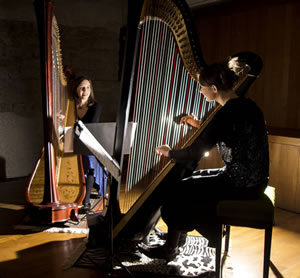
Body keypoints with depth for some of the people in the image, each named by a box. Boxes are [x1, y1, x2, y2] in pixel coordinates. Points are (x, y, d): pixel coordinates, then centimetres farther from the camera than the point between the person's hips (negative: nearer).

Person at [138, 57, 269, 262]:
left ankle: (170, 249, 16)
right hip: (252, 179, 9)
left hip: (240, 185, -9)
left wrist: (169, 152, -1)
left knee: (177, 189, 1)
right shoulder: (246, 105, 7)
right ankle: (179, 237, 29)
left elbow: (194, 154, -19)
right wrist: (199, 125, 17)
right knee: (186, 177, 18)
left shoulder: (227, 113, -22)